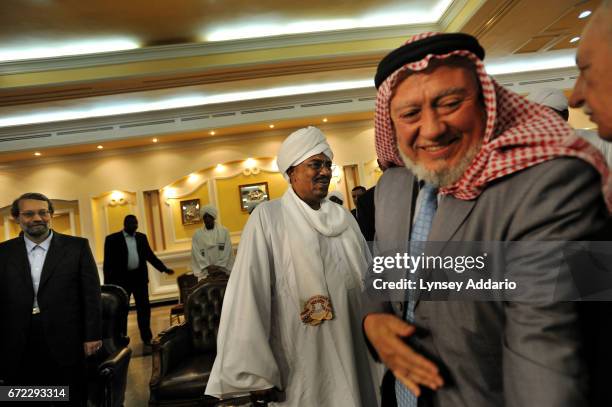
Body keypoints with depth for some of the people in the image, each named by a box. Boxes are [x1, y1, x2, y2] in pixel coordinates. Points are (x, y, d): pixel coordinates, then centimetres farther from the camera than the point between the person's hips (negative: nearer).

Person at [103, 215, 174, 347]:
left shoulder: (142, 237, 9)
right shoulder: (112, 239, -3)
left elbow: (150, 256, 12)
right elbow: (108, 263, -4)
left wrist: (164, 269, 4)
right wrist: (107, 284, -7)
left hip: (139, 277, 4)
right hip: (121, 279, -3)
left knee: (144, 309, 8)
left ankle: (147, 339, 20)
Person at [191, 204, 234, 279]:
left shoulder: (224, 231, 5)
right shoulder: (197, 234, 6)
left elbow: (227, 251, 1)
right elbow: (197, 254, 1)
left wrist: (218, 266, -8)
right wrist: (208, 266, -9)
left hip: (223, 269, 0)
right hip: (205, 271, 0)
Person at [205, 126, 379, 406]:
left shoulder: (343, 217, 5)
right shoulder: (267, 217, -11)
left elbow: (369, 281, 12)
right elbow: (249, 292, -15)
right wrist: (254, 373, -17)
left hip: (352, 354, 5)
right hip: (300, 363, -5)